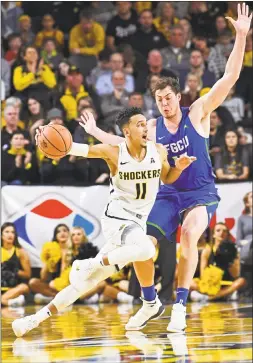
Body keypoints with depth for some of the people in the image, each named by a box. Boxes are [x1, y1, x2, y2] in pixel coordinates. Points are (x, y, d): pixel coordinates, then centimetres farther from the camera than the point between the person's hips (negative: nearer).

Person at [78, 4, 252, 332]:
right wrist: (95, 132, 18)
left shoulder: (198, 113, -7)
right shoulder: (153, 127, 4)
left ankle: (180, 305, -24)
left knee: (189, 234, -33)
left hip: (201, 193, -5)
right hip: (168, 194, 5)